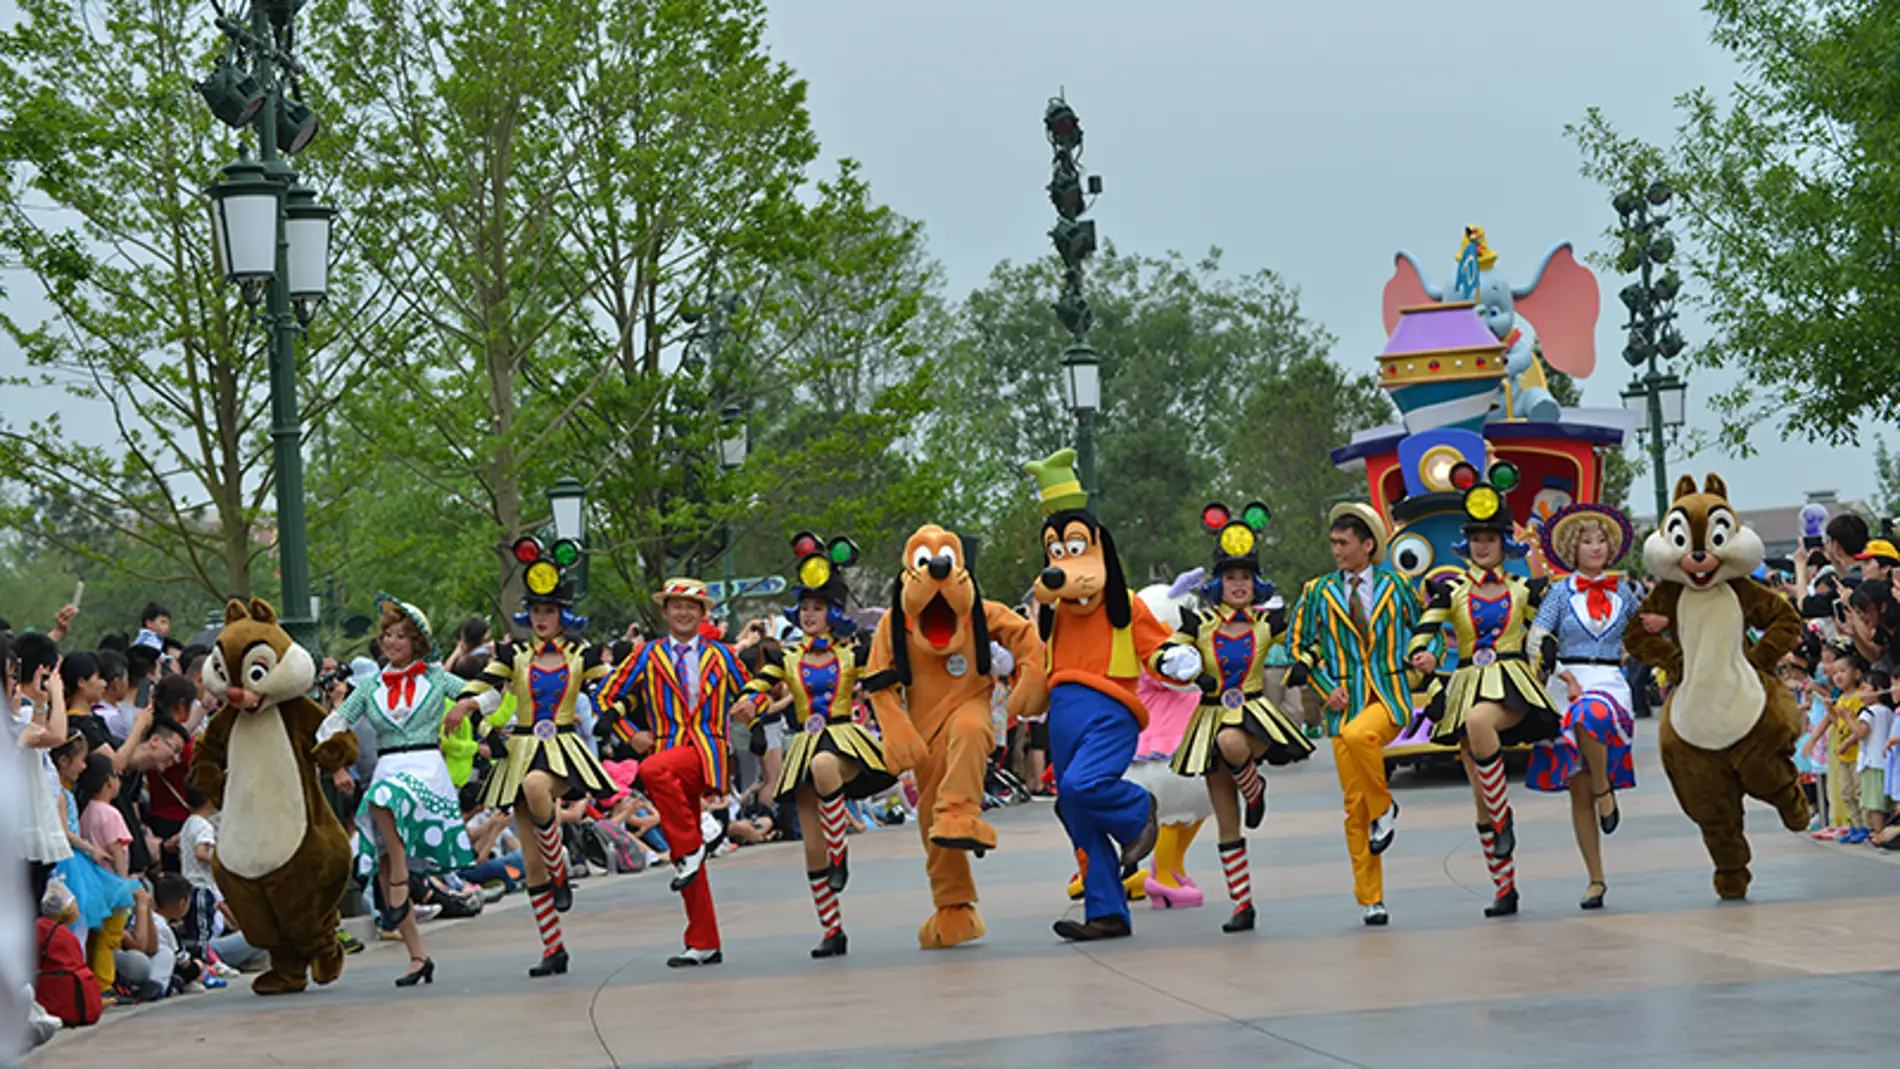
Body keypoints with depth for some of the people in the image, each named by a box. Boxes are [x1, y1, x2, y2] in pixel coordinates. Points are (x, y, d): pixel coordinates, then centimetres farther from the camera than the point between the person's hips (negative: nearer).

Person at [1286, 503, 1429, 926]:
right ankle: (1370, 900, 8)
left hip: (1390, 698, -2)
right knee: (1354, 805, -1)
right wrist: (1326, 687, 0)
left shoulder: (1396, 587, 6)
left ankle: (1385, 808, -11)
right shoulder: (1319, 592, 8)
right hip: (1344, 703, 2)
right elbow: (1299, 646, 12)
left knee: (1358, 735, -37)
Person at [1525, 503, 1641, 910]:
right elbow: (1538, 640, 0)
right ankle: (1596, 879, 4)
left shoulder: (1623, 591, 12)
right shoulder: (1561, 591, 6)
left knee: (1591, 715, -40)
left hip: (1611, 685, 0)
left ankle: (1604, 789, -16)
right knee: (1578, 793, -3)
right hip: (1567, 687, 0)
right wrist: (1566, 677, -10)